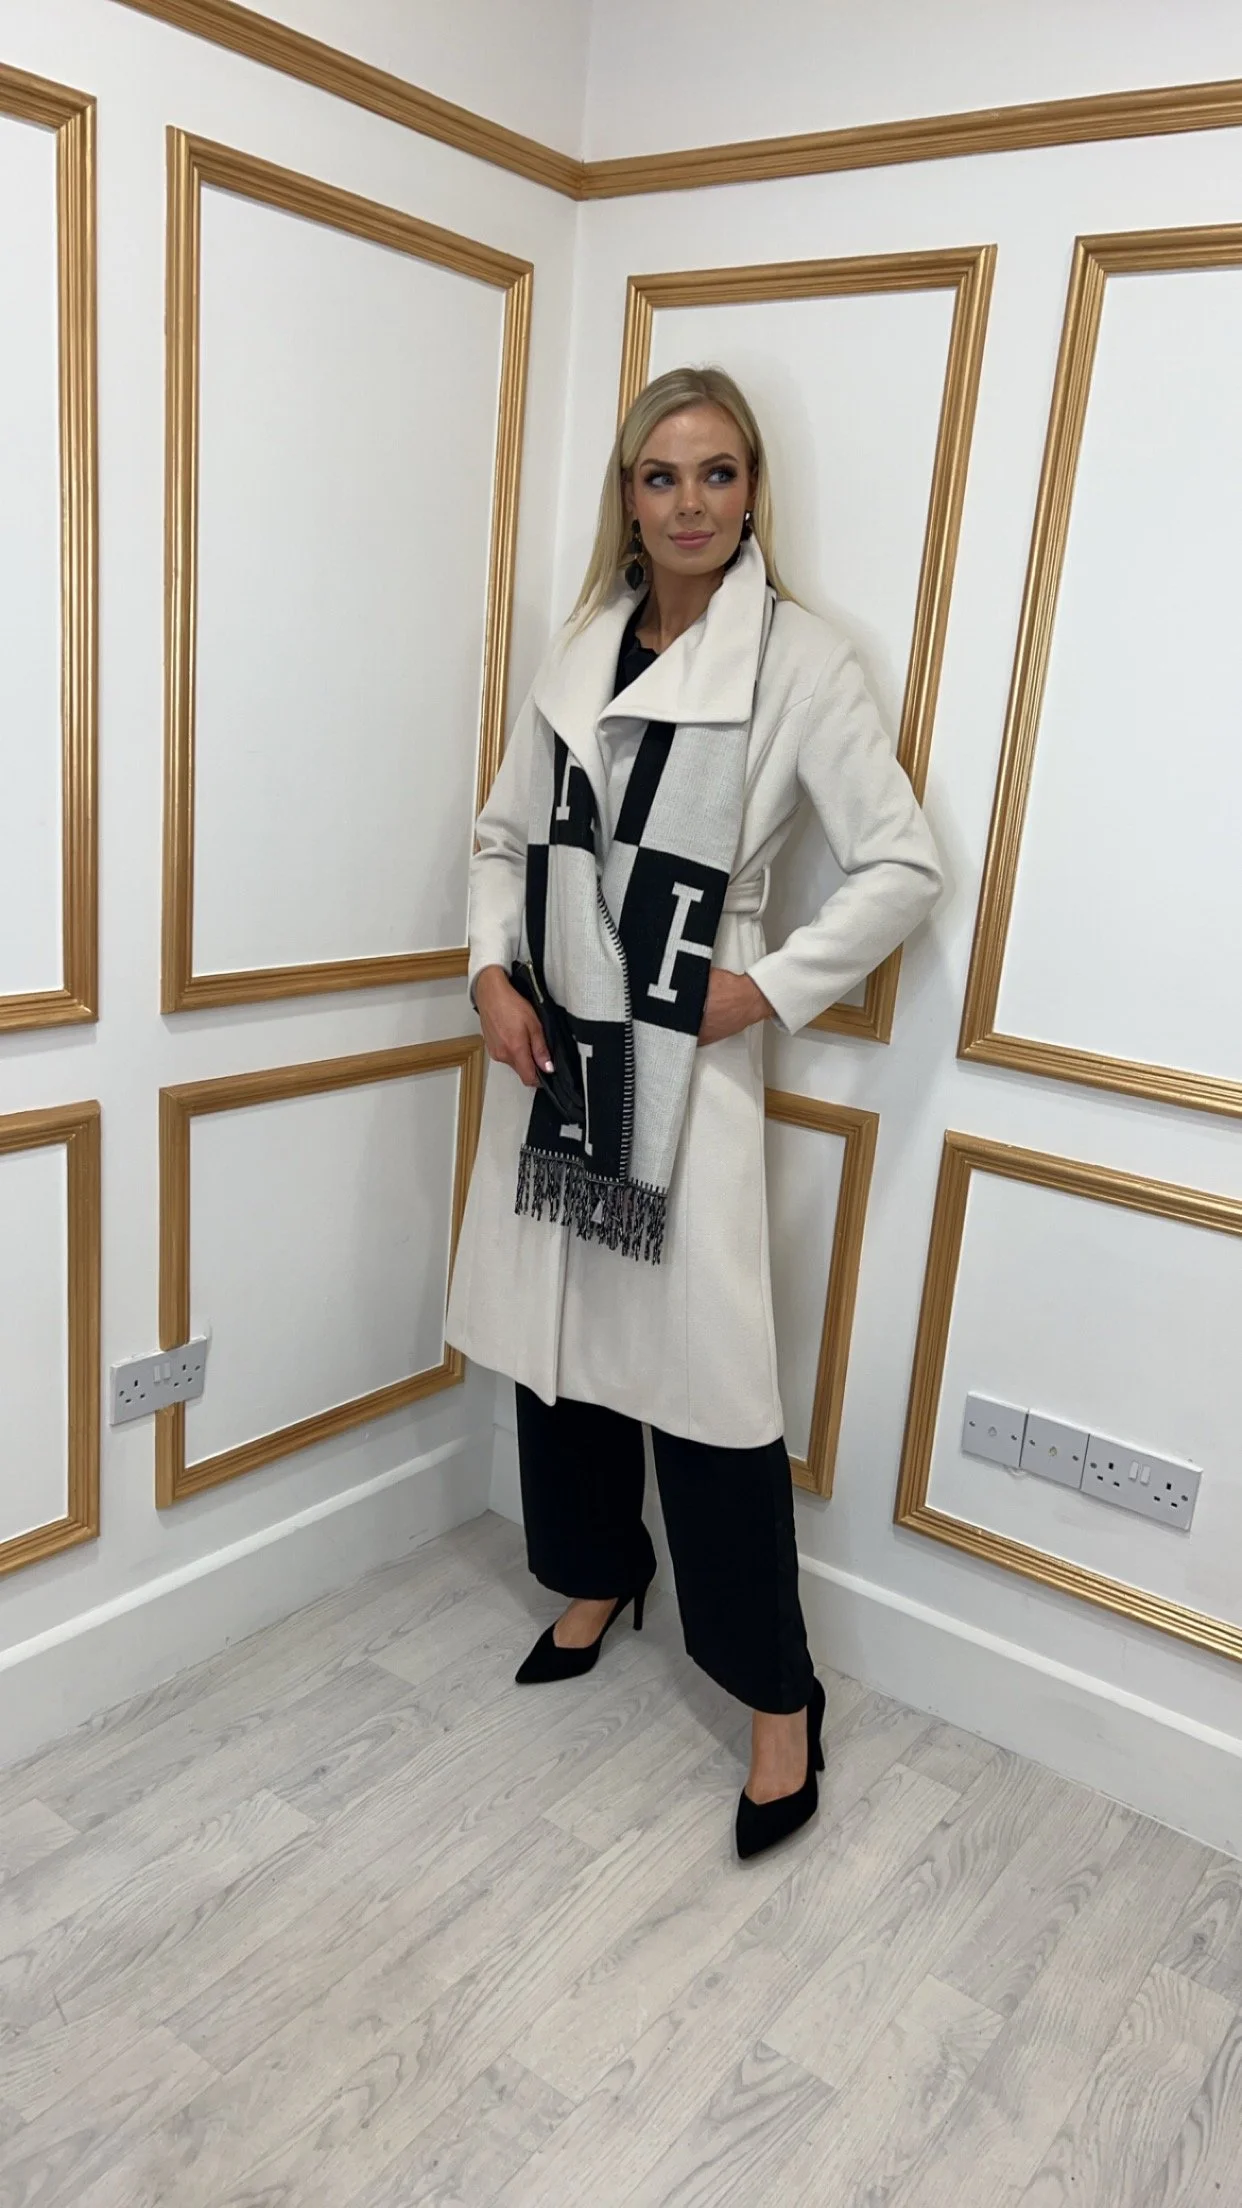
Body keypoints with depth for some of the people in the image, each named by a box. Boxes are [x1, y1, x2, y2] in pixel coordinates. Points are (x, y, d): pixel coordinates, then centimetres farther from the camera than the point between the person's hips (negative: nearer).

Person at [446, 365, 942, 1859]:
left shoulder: (799, 658, -5)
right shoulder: (579, 651, 10)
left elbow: (903, 867, -6)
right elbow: (505, 831, 15)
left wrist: (769, 991, -11)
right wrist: (492, 971, 0)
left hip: (684, 1056, -5)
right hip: (548, 1040, 6)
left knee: (703, 1364, -5)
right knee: (559, 1326, 14)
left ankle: (778, 1695, 12)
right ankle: (597, 1579, 39)